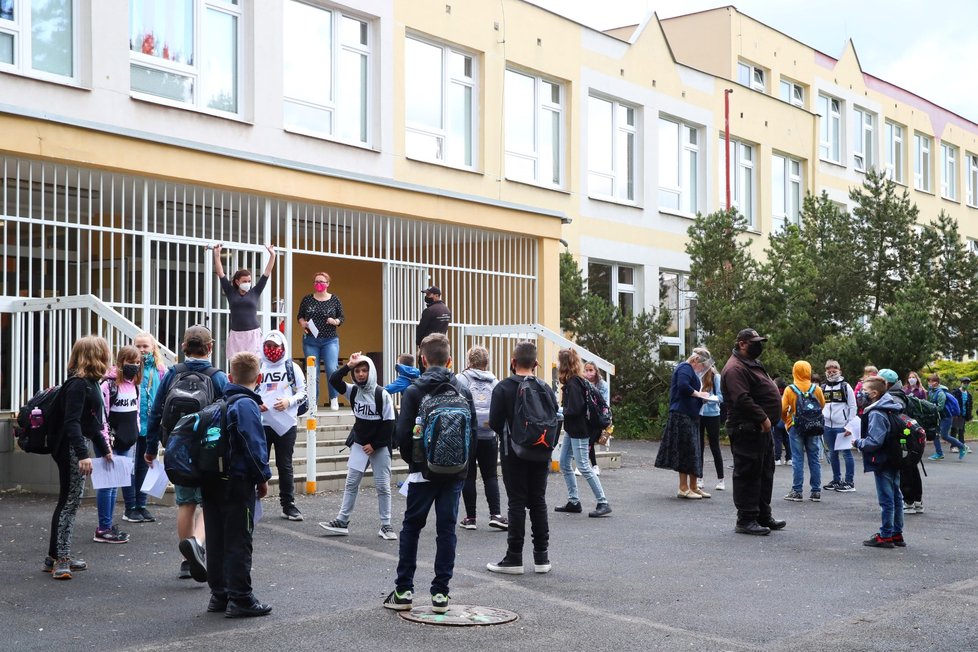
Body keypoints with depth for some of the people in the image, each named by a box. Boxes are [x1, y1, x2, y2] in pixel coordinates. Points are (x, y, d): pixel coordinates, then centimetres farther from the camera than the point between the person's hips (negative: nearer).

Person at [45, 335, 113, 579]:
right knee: (68, 502, -6)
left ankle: (60, 557, 20)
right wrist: (82, 454, -31)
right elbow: (72, 422, -24)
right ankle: (57, 559, -2)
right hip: (72, 450, -10)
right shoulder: (78, 384, -16)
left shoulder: (89, 383, 15)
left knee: (71, 503, 13)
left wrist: (104, 449, 28)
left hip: (79, 448, 10)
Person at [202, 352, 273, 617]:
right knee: (239, 542, -2)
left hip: (212, 482, 8)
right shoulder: (247, 405, -14)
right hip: (238, 482, -8)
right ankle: (240, 599, 1)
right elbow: (253, 444, -19)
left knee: (217, 540, 13)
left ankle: (219, 595, 20)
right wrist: (263, 478, -9)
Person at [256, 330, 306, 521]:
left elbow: (303, 392, 5)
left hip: (286, 424, 0)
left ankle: (288, 505, 13)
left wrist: (289, 401, -13)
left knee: (285, 466, 6)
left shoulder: (292, 367, 5)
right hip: (261, 423, 0)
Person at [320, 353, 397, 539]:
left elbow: (389, 423, -12)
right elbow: (333, 380, -10)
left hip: (380, 446, -4)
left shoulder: (382, 394, -13)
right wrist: (349, 365, -18)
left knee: (383, 486, 1)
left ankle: (386, 525, 8)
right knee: (351, 483, 5)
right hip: (359, 445, 5)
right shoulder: (353, 391, 1)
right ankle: (342, 521, 10)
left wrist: (374, 445, -12)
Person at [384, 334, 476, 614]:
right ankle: (440, 592, 6)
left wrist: (412, 461, 6)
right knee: (446, 528, 6)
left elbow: (403, 433, -10)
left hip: (424, 472, -2)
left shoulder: (413, 391, -7)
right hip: (455, 472, 2)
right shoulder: (463, 391, 3)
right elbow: (473, 432, 3)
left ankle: (403, 590, 9)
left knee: (411, 527, 8)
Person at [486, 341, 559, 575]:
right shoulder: (546, 388, 3)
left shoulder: (503, 388, -9)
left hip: (514, 453, -3)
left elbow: (494, 422, -11)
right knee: (538, 502, 10)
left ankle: (514, 558, 2)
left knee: (517, 503, 0)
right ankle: (542, 557, 13)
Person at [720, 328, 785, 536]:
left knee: (765, 474, 16)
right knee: (748, 474, -6)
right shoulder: (735, 368, -16)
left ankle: (764, 516, 25)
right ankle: (745, 520, -1)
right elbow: (742, 399, -25)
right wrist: (763, 418, -22)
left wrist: (767, 420, 15)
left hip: (761, 430, 11)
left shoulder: (753, 364, 19)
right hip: (747, 431, -11)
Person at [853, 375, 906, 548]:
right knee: (896, 496, 14)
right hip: (894, 459, 9)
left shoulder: (876, 414, -21)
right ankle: (897, 534, 22)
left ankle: (885, 536, 6)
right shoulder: (890, 409, 8)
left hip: (883, 461, -9)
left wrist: (858, 443, -11)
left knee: (886, 499, -2)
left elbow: (875, 441, -27)